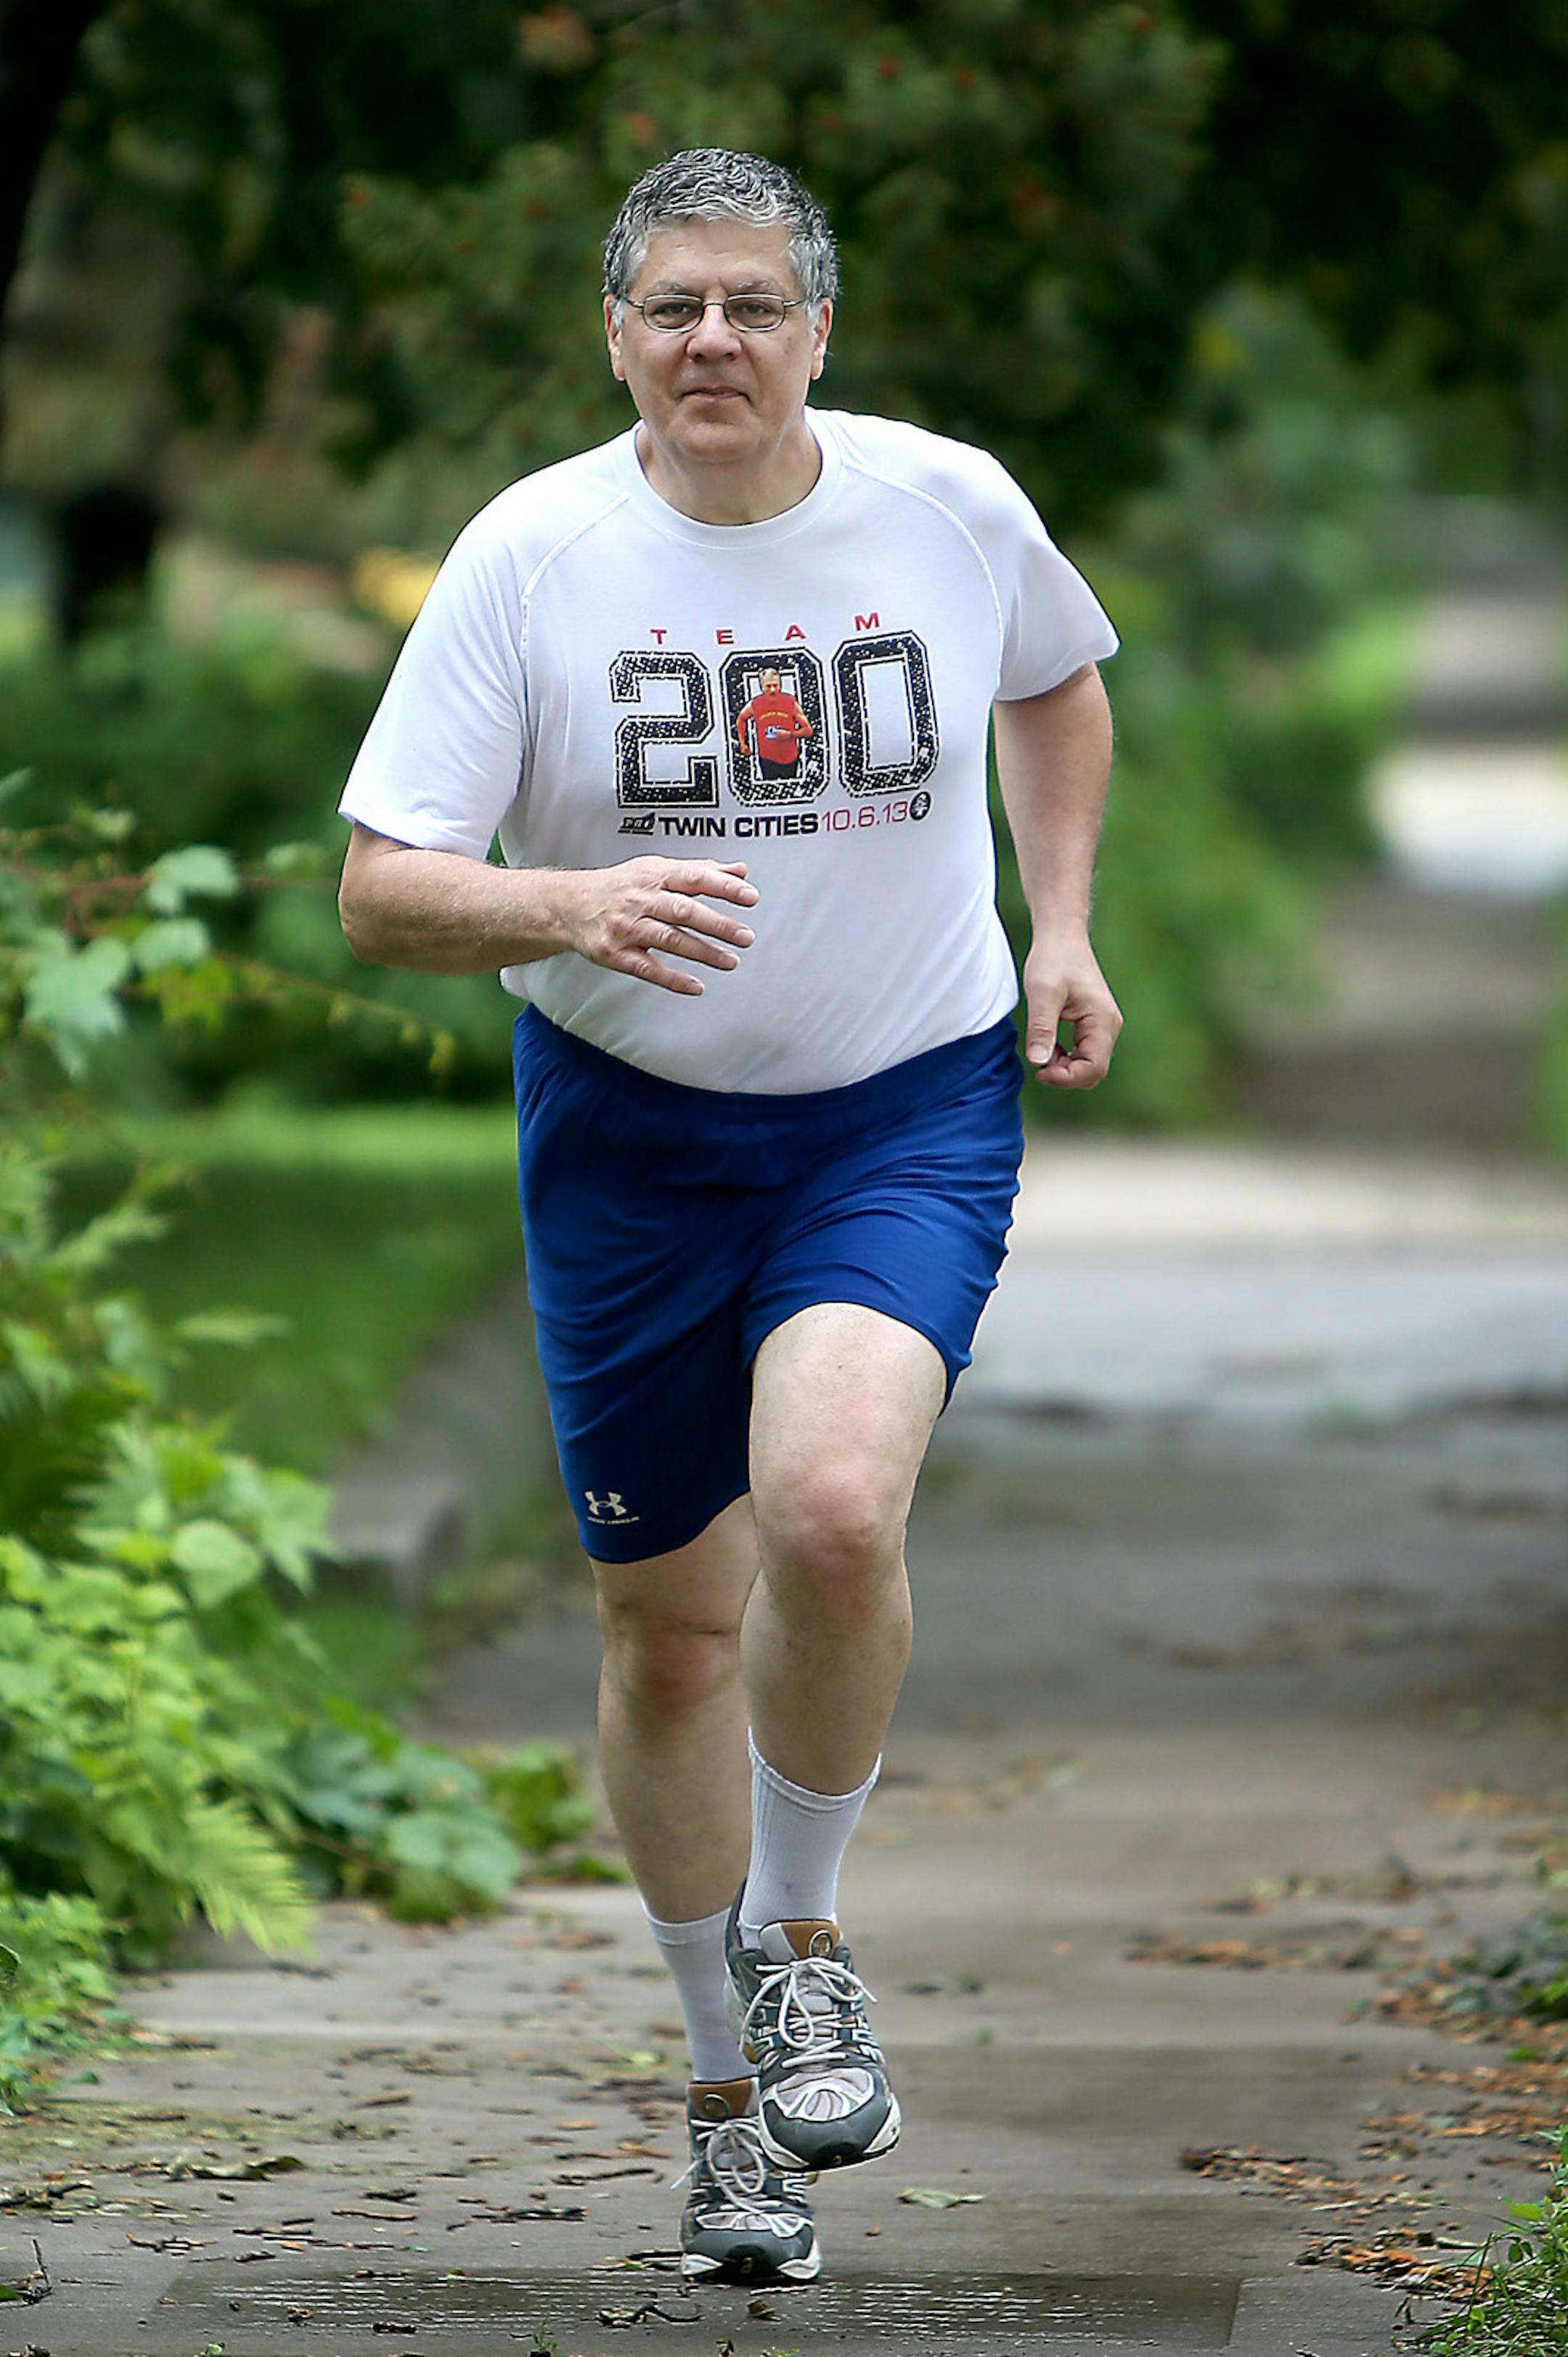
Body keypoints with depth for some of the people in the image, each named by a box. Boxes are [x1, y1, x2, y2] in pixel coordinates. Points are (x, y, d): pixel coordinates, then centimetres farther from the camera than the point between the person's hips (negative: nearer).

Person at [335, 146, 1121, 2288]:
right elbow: (379, 891, -12)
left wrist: (1063, 927, 8)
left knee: (834, 1511, -26)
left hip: (913, 1109, -1)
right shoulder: (528, 556, -10)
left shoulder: (952, 507, -5)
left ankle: (802, 1941, 0)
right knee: (671, 1626, 7)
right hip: (630, 1127, 1)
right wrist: (568, 912, -31)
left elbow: (1058, 686, 19)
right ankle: (732, 2090, 27)